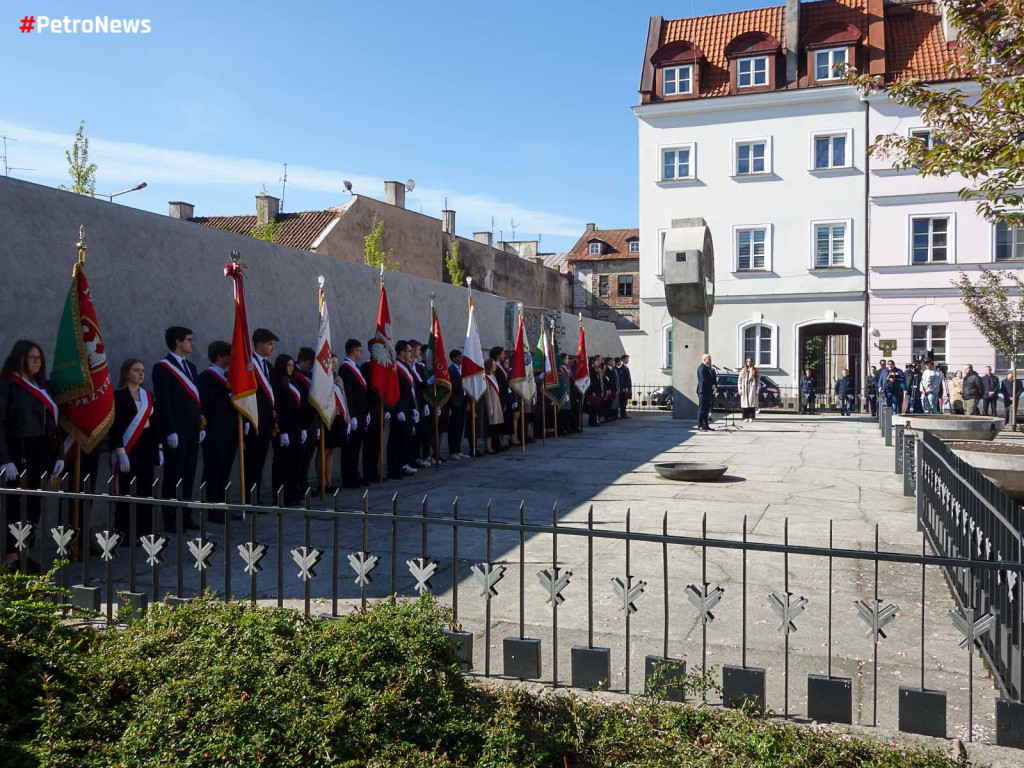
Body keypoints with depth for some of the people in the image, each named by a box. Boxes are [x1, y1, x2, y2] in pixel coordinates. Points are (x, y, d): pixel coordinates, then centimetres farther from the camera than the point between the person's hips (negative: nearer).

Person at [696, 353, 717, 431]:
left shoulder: (710, 369, 18)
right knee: (702, 409, -6)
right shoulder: (702, 368, -13)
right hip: (703, 391, -9)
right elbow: (703, 380, -21)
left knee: (707, 409, 12)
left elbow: (714, 379, 18)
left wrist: (715, 387, 2)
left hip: (709, 392, 9)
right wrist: (712, 386, -14)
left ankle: (705, 425, 17)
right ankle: (700, 426, -4)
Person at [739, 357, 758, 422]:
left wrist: (757, 389, -5)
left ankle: (751, 417, 2)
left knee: (752, 404, -3)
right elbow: (740, 381, 9)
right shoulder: (743, 371, 11)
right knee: (745, 404, -1)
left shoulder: (755, 371, 6)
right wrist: (740, 390, 1)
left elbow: (758, 381, 4)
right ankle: (746, 417, 4)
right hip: (744, 390, 1)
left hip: (752, 390, -1)